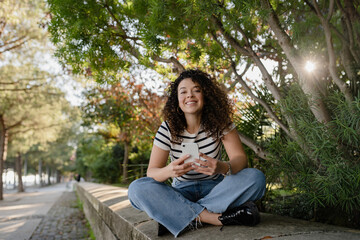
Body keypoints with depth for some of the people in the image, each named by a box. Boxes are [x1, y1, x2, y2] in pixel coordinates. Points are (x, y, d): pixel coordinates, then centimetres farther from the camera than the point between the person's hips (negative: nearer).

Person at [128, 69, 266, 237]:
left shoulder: (220, 123, -8)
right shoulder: (168, 129, -8)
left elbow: (240, 159, -15)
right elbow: (152, 171, -12)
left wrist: (223, 167, -39)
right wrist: (169, 171, -37)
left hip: (214, 188, 1)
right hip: (182, 192, 0)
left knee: (256, 178, -27)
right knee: (137, 188, -27)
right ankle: (217, 217, -29)